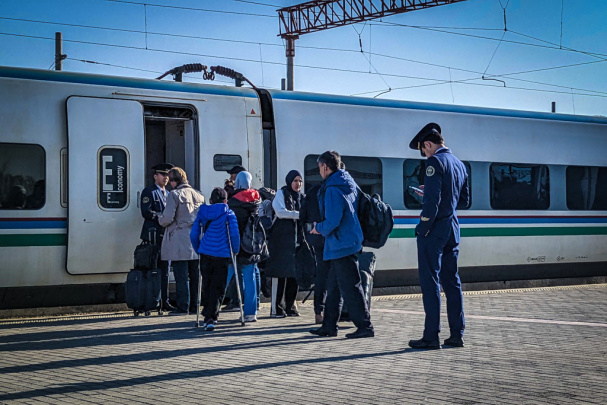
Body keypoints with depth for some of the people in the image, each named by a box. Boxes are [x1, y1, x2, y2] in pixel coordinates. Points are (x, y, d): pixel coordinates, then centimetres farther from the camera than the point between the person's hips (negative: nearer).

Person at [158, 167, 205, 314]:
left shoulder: (174, 195, -8)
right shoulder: (198, 195, 12)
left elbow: (167, 218, -14)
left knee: (181, 276, -3)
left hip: (180, 241, -6)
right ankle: (194, 305, 14)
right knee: (195, 275, 10)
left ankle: (183, 306, -2)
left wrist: (160, 219, 6)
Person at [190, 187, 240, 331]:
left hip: (205, 254, 3)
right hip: (222, 255, -3)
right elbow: (234, 234, -10)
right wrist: (235, 251, 4)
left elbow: (193, 235, 5)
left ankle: (207, 317, 17)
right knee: (218, 287, 1)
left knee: (207, 286, 13)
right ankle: (211, 318, -9)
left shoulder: (202, 213, 8)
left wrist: (198, 249, 18)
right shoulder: (228, 213, -1)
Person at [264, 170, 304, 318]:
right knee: (280, 273, -8)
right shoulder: (281, 193, -1)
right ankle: (276, 308, -6)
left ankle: (290, 306, 12)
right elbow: (280, 212, -15)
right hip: (281, 239, -6)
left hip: (295, 239, 6)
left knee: (294, 273, 4)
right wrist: (299, 214, -17)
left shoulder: (299, 197, 18)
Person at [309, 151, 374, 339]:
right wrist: (323, 228, 21)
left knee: (350, 287, -5)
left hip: (341, 244, -10)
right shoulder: (350, 184, 11)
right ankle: (329, 326, 21)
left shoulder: (332, 189, -18)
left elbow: (332, 222, -23)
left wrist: (319, 228, -3)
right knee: (333, 286, 15)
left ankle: (365, 326, -2)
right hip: (349, 242, 10)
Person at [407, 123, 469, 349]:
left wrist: (423, 229, -16)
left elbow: (432, 199, -20)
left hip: (435, 230, -8)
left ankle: (431, 337, -4)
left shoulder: (435, 161, -12)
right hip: (452, 230, 8)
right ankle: (456, 335, 13)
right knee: (451, 282, 12)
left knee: (430, 282, -5)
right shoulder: (459, 164, 15)